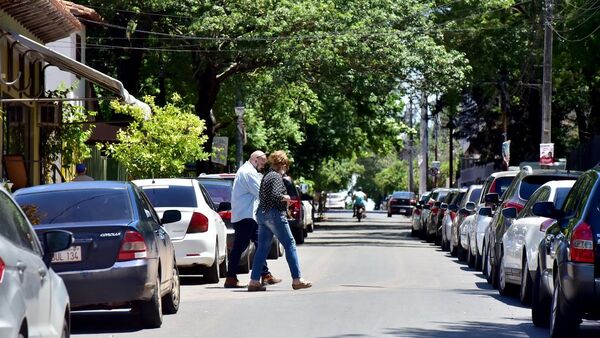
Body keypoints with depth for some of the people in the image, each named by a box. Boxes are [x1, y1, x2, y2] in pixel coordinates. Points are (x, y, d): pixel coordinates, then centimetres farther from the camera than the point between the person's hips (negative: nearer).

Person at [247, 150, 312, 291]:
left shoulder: (266, 177, 17)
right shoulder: (277, 177, -11)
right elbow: (275, 195, -24)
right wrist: (286, 198, -6)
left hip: (262, 214, 9)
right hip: (274, 214, -9)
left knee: (262, 247, 6)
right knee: (290, 245, -3)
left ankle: (254, 281, 1)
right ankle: (297, 279, -4)